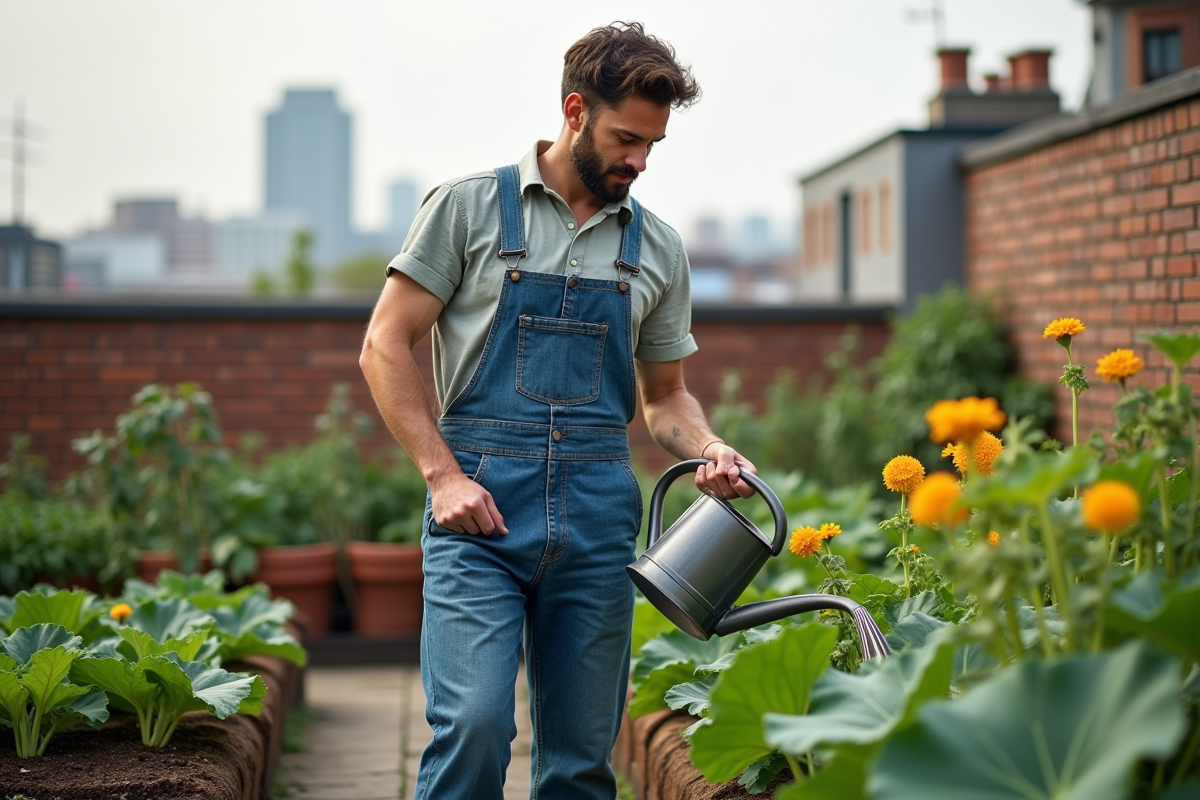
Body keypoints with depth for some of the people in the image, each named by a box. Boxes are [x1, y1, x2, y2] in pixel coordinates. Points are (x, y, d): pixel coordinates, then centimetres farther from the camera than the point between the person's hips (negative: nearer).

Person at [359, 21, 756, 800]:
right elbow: (385, 347, 2)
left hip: (598, 516, 4)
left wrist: (709, 449, -1)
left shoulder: (658, 248, 14)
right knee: (473, 722, -17)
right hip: (479, 505, -4)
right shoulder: (469, 206, 2)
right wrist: (442, 473, -8)